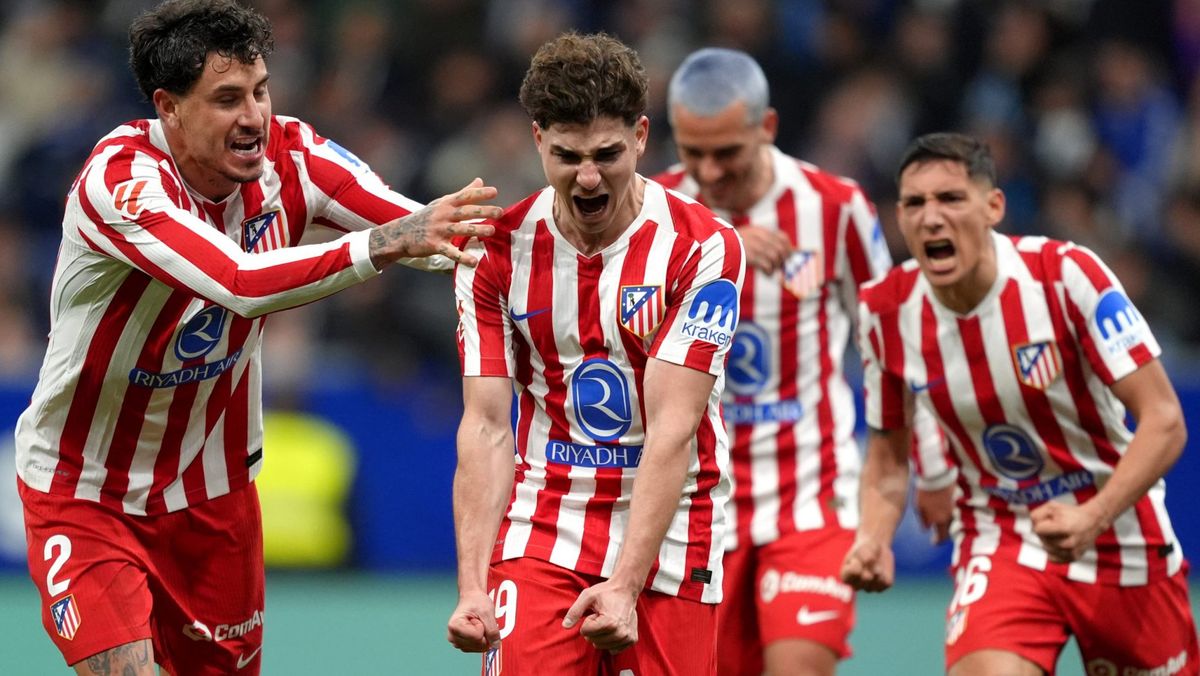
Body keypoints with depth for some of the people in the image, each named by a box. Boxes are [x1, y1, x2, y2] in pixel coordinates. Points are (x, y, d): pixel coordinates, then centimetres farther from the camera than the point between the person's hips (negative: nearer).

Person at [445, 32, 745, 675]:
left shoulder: (703, 247, -10)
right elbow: (485, 427, -4)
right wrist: (472, 587, -14)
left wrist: (625, 584, -24)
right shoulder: (496, 252, -1)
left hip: (667, 537, -1)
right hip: (538, 539, 1)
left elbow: (671, 429, -16)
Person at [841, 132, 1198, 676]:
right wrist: (872, 539, -13)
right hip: (999, 544, 1)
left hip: (1120, 539, -1)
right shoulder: (885, 312, -9)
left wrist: (1094, 517, -33)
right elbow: (888, 451, 7)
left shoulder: (1066, 275, -19)